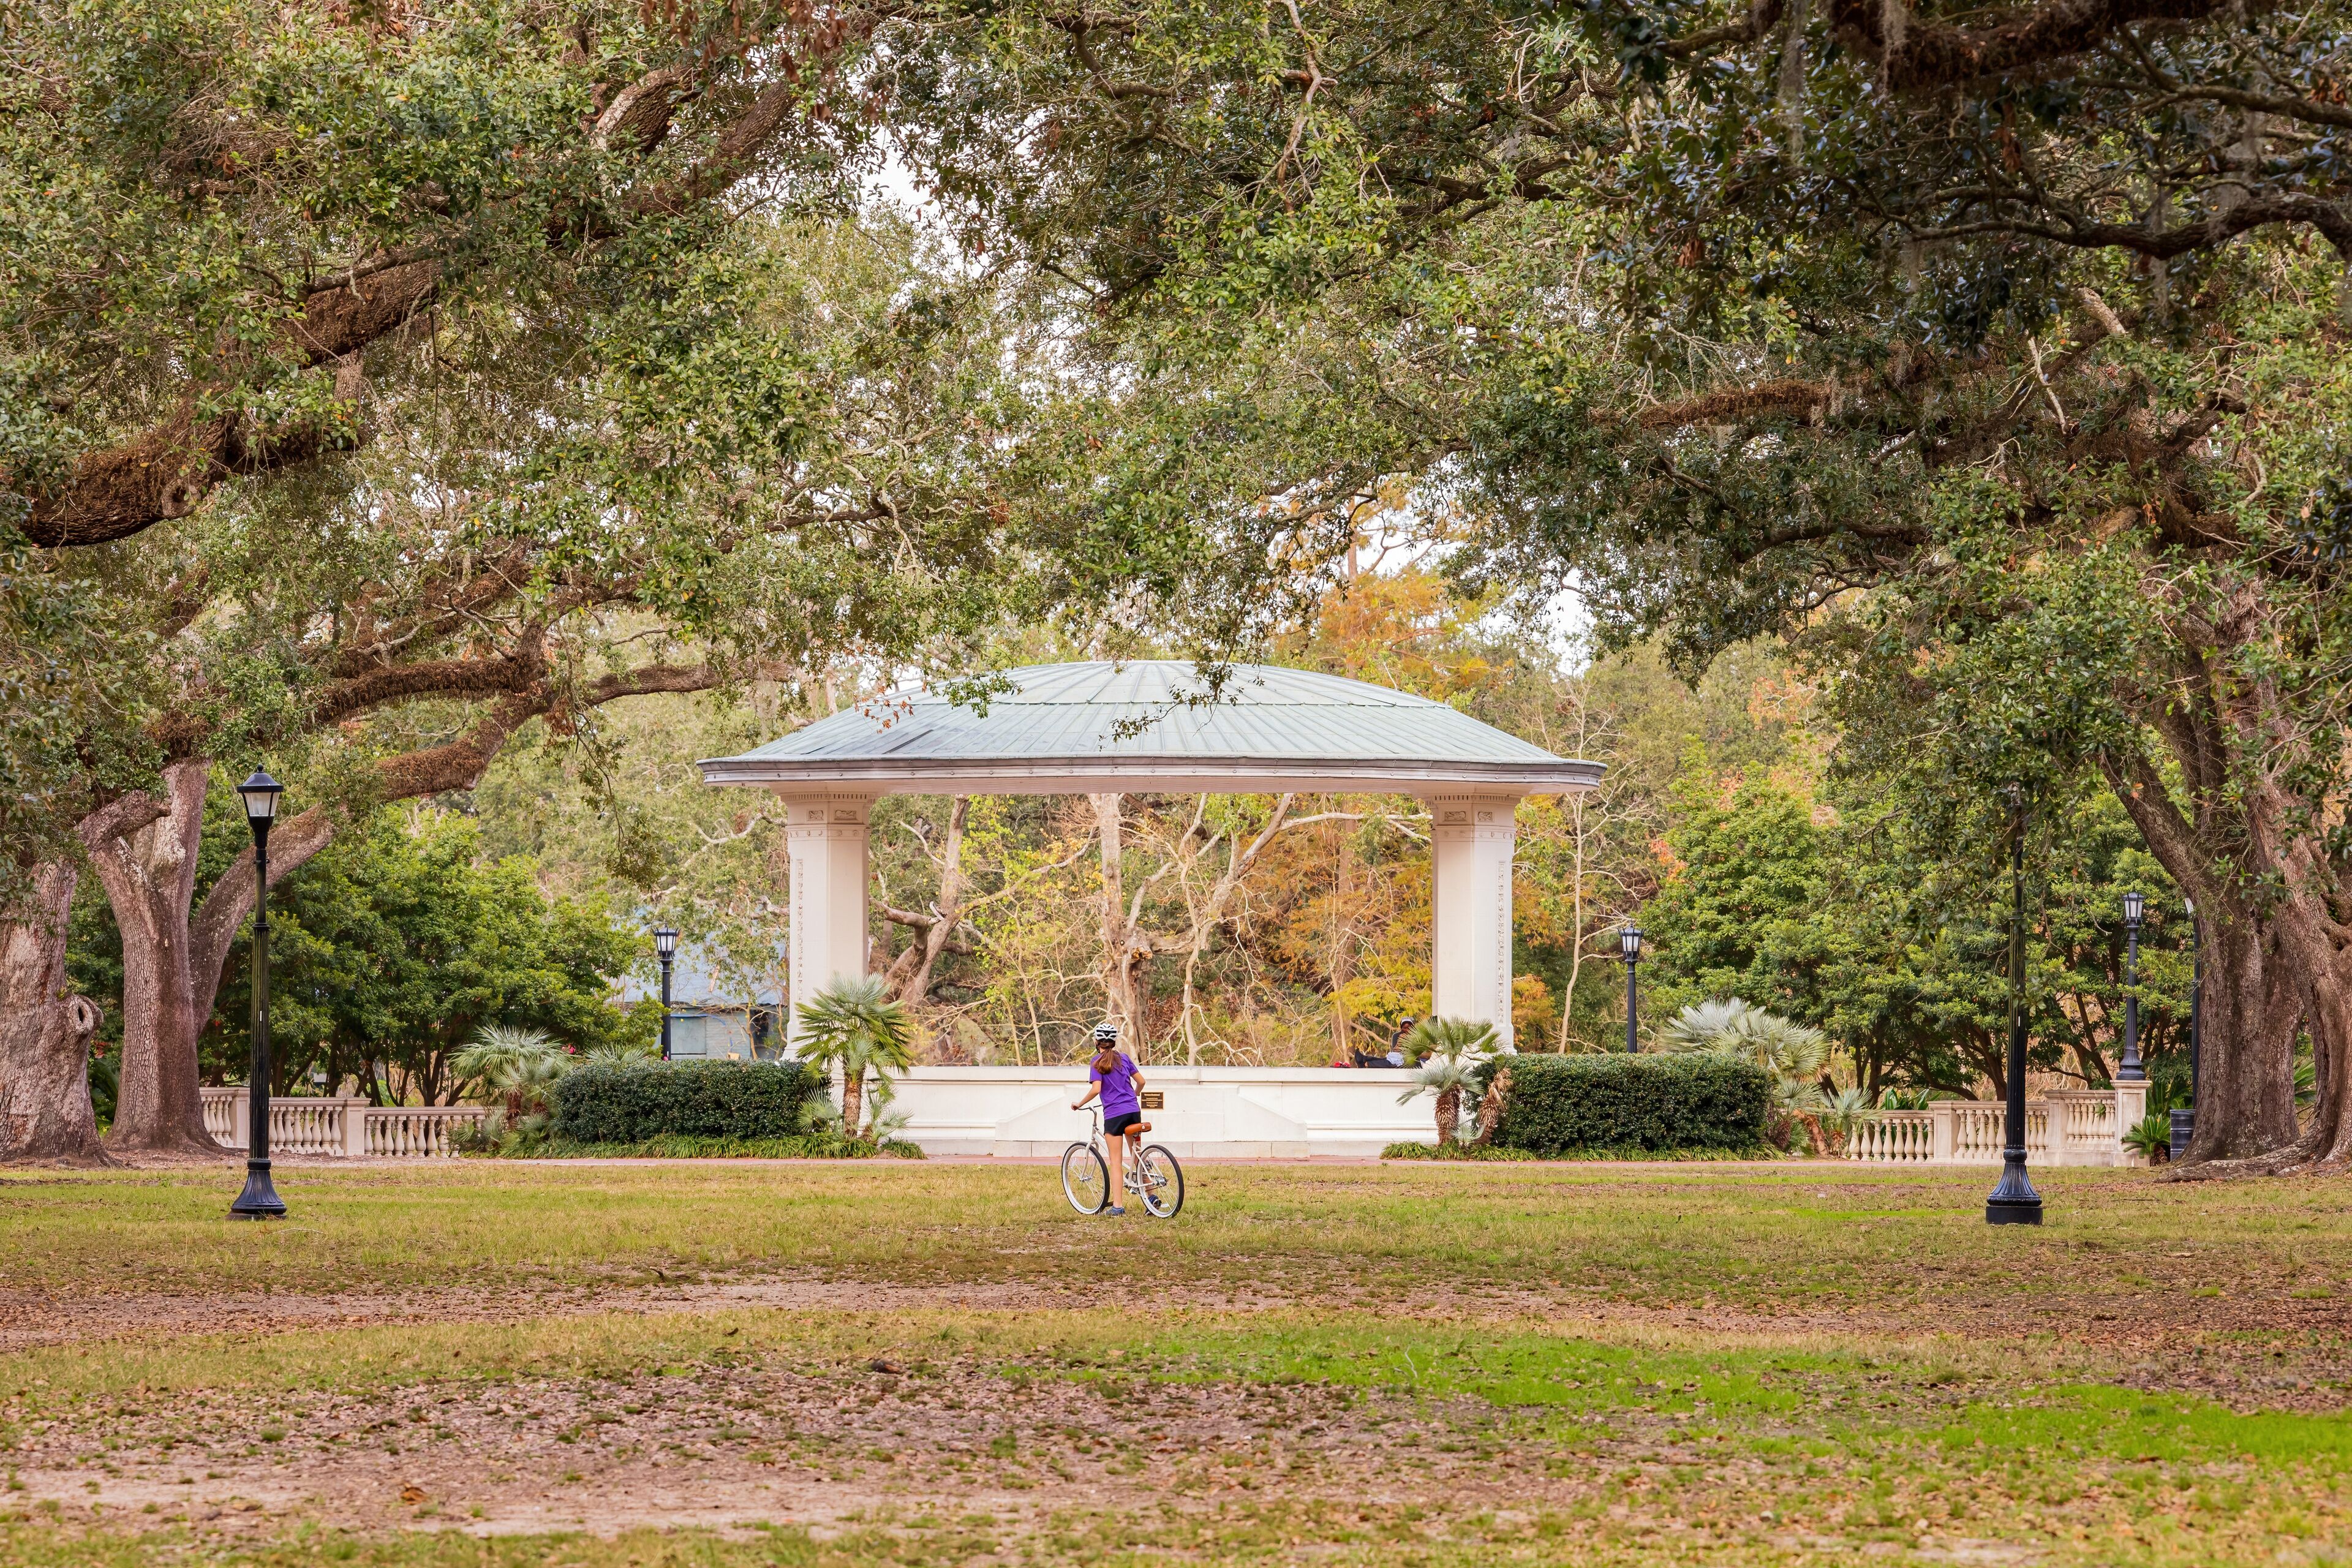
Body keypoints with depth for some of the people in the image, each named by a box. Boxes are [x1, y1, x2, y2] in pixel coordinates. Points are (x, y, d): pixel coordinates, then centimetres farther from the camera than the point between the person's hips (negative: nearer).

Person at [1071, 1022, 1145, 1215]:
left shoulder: (1097, 1062, -5)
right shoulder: (1124, 1057, 9)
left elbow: (1096, 1089, -16)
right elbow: (1141, 1081, 14)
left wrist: (1079, 1103, -2)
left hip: (1113, 1114, -4)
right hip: (1133, 1111, 4)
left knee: (1116, 1162, -2)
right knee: (1137, 1156, 16)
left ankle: (1117, 1206, -5)